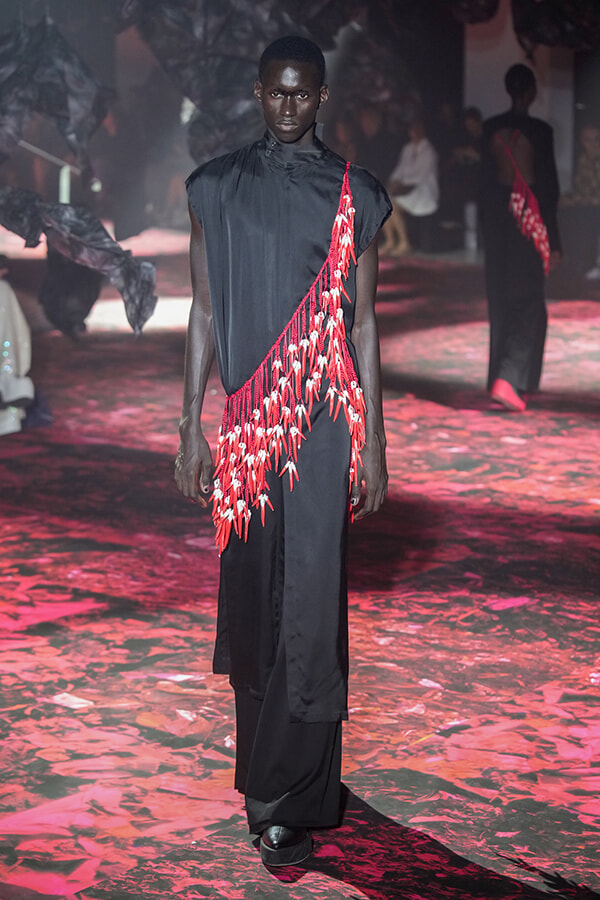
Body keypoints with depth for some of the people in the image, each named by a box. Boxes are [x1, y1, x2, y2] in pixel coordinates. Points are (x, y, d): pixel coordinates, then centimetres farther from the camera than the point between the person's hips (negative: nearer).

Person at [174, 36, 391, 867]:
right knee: (250, 598, 7)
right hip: (243, 422, 2)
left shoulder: (353, 194, 6)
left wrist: (373, 445, 3)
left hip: (322, 424, -2)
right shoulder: (217, 188, 10)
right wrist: (191, 427, 4)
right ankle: (284, 787, 24)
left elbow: (362, 322, 6)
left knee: (309, 603, -8)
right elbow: (204, 311, 10)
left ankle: (282, 802, -1)